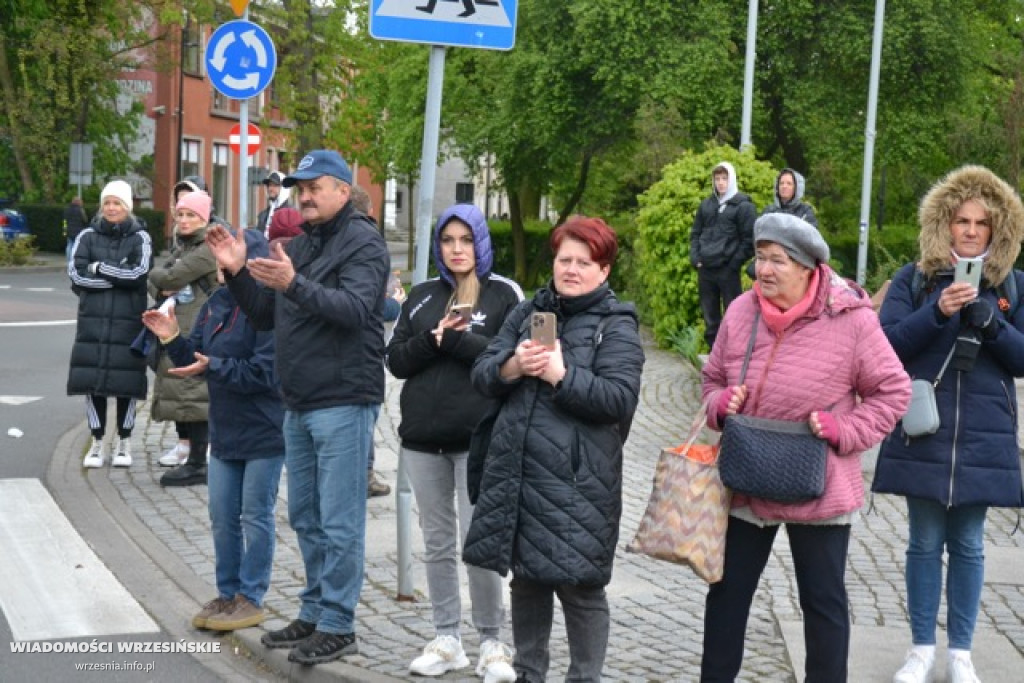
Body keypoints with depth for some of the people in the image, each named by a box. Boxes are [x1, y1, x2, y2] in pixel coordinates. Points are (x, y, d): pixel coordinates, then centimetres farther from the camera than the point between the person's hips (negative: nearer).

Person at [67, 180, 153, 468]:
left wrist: (99, 268, -7)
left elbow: (139, 273, -12)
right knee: (92, 380, 1)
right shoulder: (88, 236, 8)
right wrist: (118, 276, -11)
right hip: (93, 320, 2)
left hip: (128, 321, -2)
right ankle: (97, 443, 13)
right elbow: (75, 273, -6)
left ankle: (124, 442, 15)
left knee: (126, 382, 1)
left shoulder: (140, 237, 4)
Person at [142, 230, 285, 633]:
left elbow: (265, 372, -24)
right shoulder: (215, 304, 8)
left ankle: (251, 599, 14)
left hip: (264, 433, -8)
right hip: (225, 431, 8)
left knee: (255, 517, 3)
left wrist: (213, 368, -24)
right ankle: (227, 594, 27)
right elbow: (197, 358, 13)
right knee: (222, 517, 14)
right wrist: (172, 340, -4)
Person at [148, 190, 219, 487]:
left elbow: (169, 277, -17)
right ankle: (188, 449, 19)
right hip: (177, 329, 9)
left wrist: (160, 276, 4)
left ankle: (198, 464, -7)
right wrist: (161, 289, -5)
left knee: (194, 392, -10)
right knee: (179, 392, 11)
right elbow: (155, 282, 16)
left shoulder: (209, 249, -11)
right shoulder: (182, 247, 20)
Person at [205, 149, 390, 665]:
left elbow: (355, 309, -24)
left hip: (343, 403, -9)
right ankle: (314, 613, 27)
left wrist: (294, 284, -36)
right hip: (299, 405, 9)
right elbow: (266, 317, 18)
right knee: (306, 518, 15)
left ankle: (338, 627, 5)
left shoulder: (363, 242, -8)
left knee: (339, 523, -4)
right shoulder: (299, 245, 18)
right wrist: (238, 273, 3)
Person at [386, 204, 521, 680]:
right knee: (437, 542, 10)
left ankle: (491, 641, 9)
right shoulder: (421, 296, 12)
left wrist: (455, 338, -14)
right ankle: (446, 639, 19)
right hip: (422, 437, 4)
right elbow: (395, 360, 7)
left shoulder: (504, 295, 1)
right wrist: (434, 338, -10)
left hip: (479, 438, -4)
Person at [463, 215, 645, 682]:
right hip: (517, 472, 5)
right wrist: (511, 366, -12)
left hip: (575, 482, -5)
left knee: (579, 586, -1)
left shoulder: (616, 327, -2)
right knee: (526, 579, 15)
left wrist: (561, 374, -19)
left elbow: (619, 399, -14)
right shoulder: (527, 313, 14)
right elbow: (482, 376, 8)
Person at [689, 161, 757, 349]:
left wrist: (734, 263, -12)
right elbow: (695, 233, 19)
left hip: (728, 270, -6)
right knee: (710, 315, 11)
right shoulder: (706, 205, 14)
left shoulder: (743, 206, -3)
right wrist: (695, 257, 4)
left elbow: (749, 240, -7)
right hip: (705, 270, 6)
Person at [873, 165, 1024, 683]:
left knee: (968, 545, 8)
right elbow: (886, 344, -8)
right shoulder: (913, 279, 2)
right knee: (925, 542, 6)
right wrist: (937, 312, -22)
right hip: (923, 433, -1)